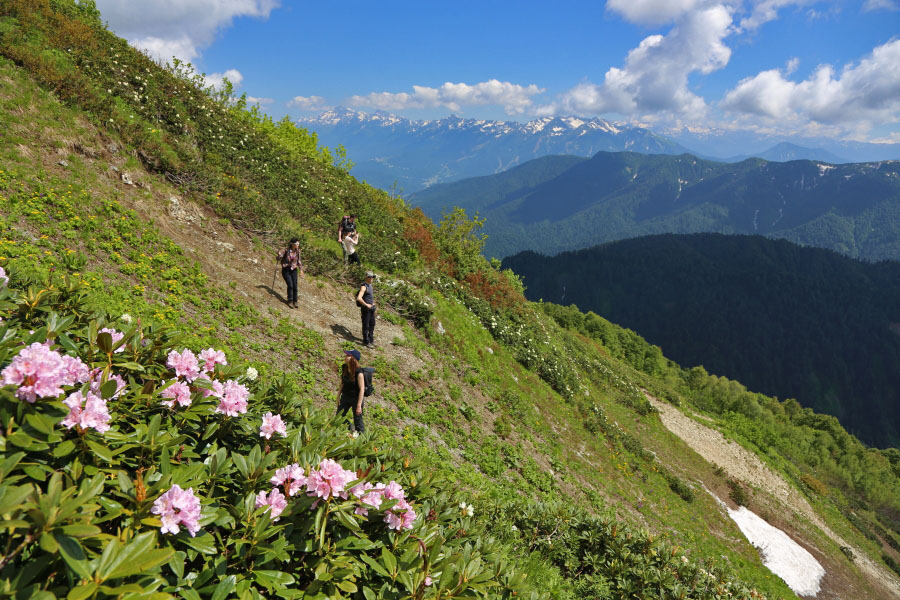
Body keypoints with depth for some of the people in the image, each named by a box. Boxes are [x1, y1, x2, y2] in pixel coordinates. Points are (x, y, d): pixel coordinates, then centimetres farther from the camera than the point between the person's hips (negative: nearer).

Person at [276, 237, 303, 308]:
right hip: (286, 270, -3)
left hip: (294, 270, 3)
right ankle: (290, 301, 3)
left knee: (295, 286, -4)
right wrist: (279, 254, -33)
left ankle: (295, 302, 10)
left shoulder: (297, 251, -4)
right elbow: (279, 258, -12)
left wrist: (301, 270, 9)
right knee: (290, 285, -14)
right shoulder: (286, 250, -15)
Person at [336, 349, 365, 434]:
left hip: (356, 398, -7)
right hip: (345, 396, 7)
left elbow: (362, 389, -23)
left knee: (357, 419, 4)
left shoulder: (358, 372, -25)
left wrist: (359, 405, -23)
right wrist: (338, 396, 10)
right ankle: (350, 427, 39)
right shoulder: (344, 368, -5)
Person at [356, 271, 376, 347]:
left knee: (372, 324, 16)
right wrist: (366, 305, -23)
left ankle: (371, 340, 29)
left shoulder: (370, 286, 12)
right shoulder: (364, 287, -16)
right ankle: (366, 342, 9)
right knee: (366, 326, 0)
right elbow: (359, 298, -28)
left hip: (371, 309, 9)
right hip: (366, 309, -9)